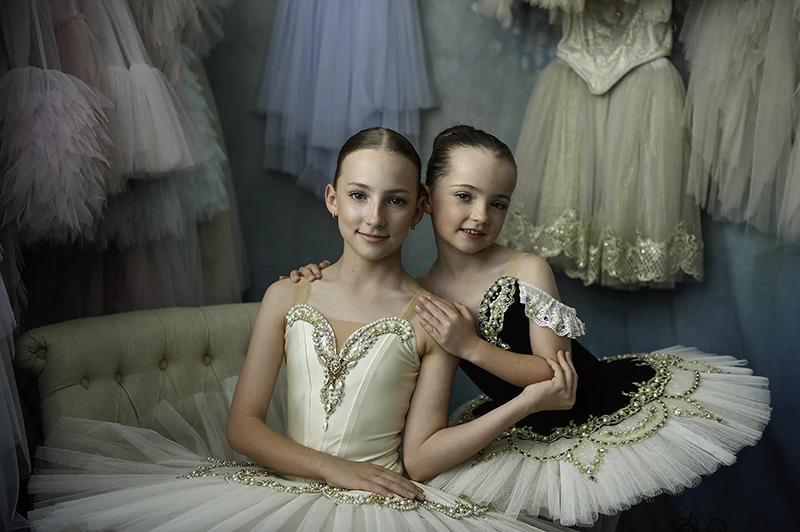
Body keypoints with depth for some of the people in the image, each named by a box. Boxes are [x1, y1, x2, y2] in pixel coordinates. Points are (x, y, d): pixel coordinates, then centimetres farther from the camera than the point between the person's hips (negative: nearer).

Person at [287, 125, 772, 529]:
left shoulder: (529, 270, -19)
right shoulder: (419, 295, -9)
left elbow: (556, 374, -21)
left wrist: (472, 346, -29)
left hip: (604, 402, -3)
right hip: (526, 433, 3)